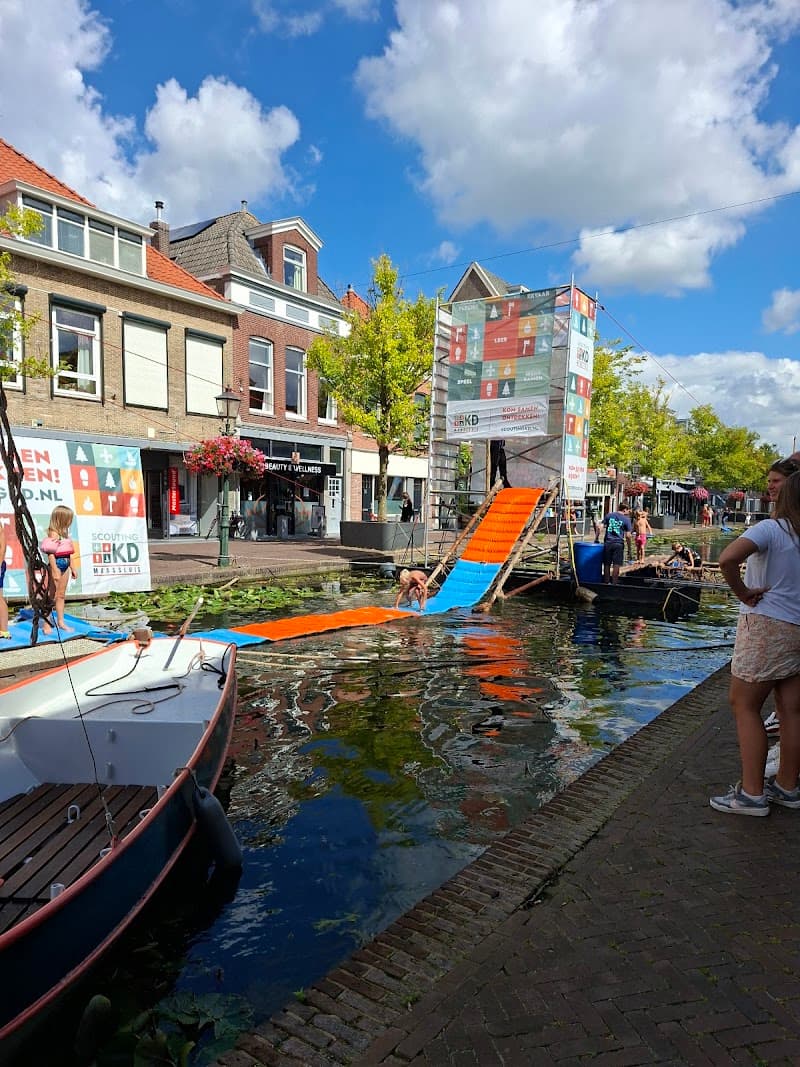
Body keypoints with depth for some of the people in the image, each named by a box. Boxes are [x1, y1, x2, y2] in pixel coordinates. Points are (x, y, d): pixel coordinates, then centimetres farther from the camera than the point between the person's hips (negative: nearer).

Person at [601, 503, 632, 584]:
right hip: (618, 544, -3)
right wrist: (629, 548, 3)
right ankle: (614, 584, 2)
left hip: (607, 543, 3)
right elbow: (628, 536, -6)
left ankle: (606, 583, 19)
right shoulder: (626, 519, -2)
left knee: (607, 565, 11)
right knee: (616, 565, 1)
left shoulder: (609, 515, 7)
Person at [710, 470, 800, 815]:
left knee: (744, 706, 1)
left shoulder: (772, 529, -14)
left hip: (767, 627, -7)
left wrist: (742, 592, -15)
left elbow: (727, 558, -30)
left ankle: (751, 794, 3)